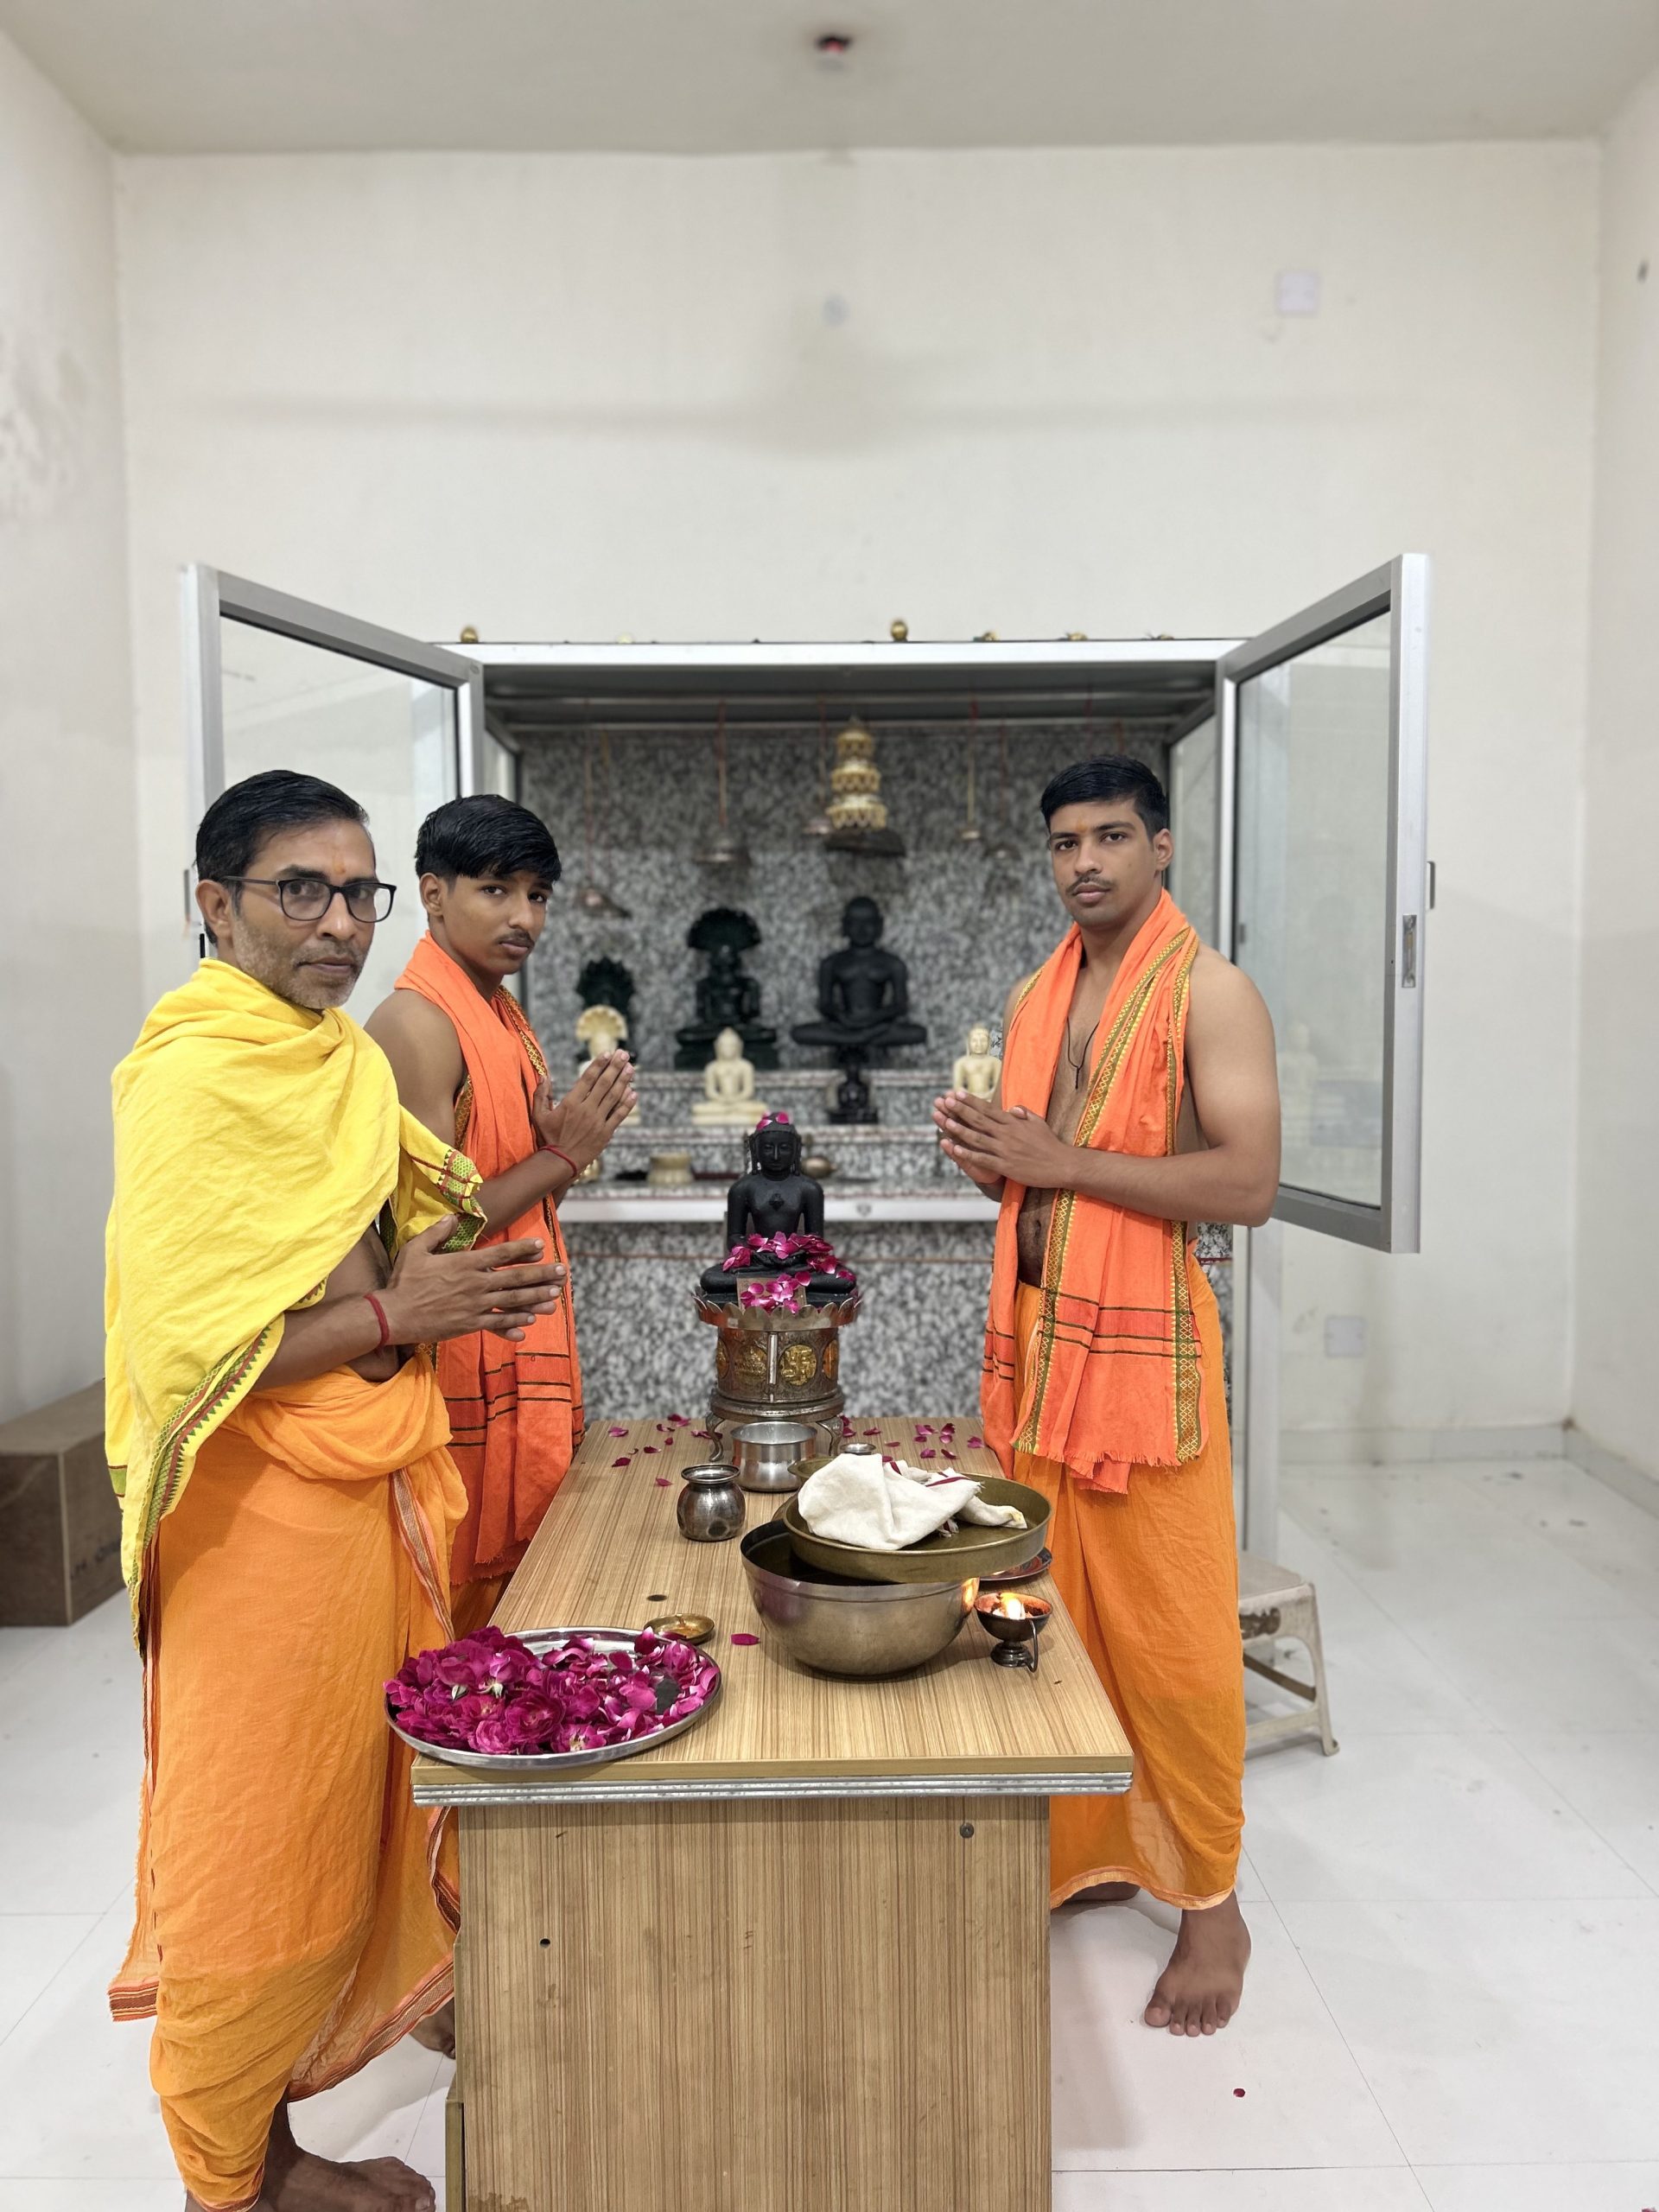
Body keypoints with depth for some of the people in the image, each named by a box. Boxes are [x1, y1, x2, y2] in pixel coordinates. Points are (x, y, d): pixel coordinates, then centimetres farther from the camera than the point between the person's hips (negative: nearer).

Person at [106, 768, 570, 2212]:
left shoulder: (345, 1060, 9)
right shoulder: (192, 1078, -17)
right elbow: (185, 1349, -21)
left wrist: (453, 1284, -1)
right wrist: (397, 1313, -21)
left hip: (371, 1489, 8)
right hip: (261, 1511, -8)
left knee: (344, 1823, 19)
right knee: (254, 1854, 8)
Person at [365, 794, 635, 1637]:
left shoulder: (504, 1016, 13)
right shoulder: (416, 1022, -15)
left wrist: (571, 1141, -1)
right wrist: (561, 1157, -15)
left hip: (529, 1350, 9)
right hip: (465, 1367, -9)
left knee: (523, 1579, 16)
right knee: (465, 1608, 2)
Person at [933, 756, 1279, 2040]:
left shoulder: (1209, 993, -8)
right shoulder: (1036, 998, 14)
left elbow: (1250, 1183, -17)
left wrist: (1061, 1159, -18)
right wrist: (984, 1153, -1)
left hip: (1141, 1345, -6)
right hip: (1035, 1332, 7)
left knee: (1169, 1633, 3)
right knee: (1056, 1611, 14)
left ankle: (1211, 1902, 21)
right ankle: (1097, 1850, 32)